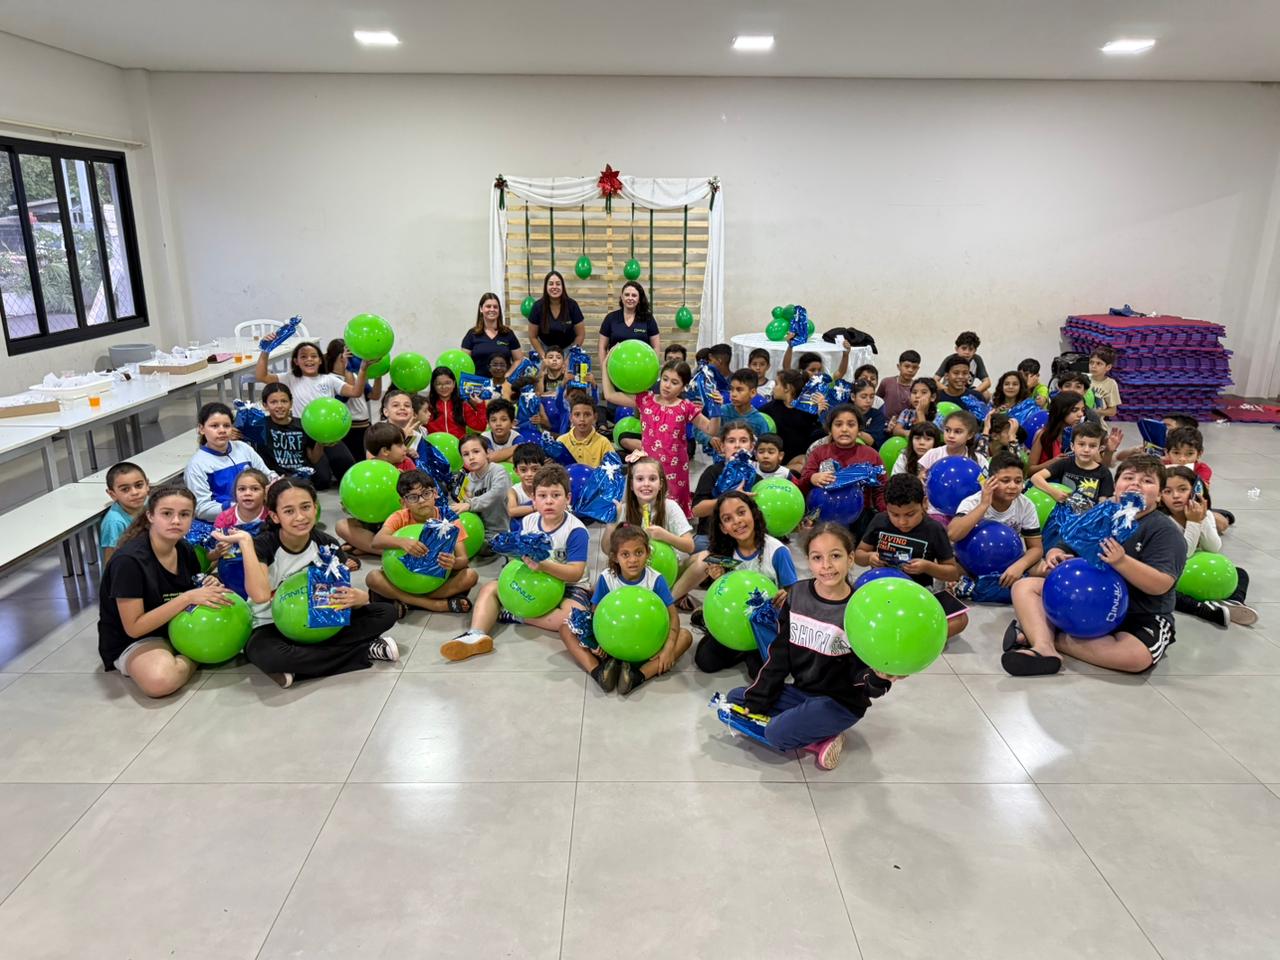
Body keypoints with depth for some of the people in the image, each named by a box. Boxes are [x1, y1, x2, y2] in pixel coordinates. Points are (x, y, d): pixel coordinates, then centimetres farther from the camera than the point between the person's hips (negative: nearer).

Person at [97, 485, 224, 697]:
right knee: (161, 679, -37)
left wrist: (210, 588, -14)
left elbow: (195, 595, 11)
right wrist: (187, 598, -29)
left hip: (178, 627, 7)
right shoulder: (129, 560, -25)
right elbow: (134, 627, -23)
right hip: (132, 641, -6)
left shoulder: (185, 550, -4)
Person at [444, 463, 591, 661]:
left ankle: (516, 615, -20)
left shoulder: (576, 530, -18)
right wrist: (521, 559, -24)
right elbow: (517, 558, 2)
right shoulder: (527, 522, 0)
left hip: (567, 585, -5)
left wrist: (542, 565, -38)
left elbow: (576, 572, -25)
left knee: (574, 615, -35)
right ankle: (477, 635, -30)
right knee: (490, 588, -6)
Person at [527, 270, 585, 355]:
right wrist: (543, 355, -13)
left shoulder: (572, 305, -19)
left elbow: (580, 334, -9)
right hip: (545, 346, 0)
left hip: (568, 347, 0)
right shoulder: (538, 306, -17)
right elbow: (533, 336, -8)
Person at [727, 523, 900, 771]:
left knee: (777, 734, -28)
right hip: (800, 690, 7)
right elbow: (779, 654, 3)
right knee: (735, 699, 0)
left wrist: (879, 678, -38)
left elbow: (862, 675, -13)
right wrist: (756, 699, 0)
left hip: (840, 701, -7)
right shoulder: (797, 594, -2)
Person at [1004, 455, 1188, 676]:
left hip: (1141, 617, -5)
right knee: (1025, 586, -6)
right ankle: (1043, 647, -31)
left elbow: (1161, 585, -22)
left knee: (1137, 656, -37)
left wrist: (1122, 561, -38)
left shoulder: (1166, 531, -9)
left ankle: (1055, 636, -24)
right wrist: (1055, 556, -15)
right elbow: (1063, 548, 11)